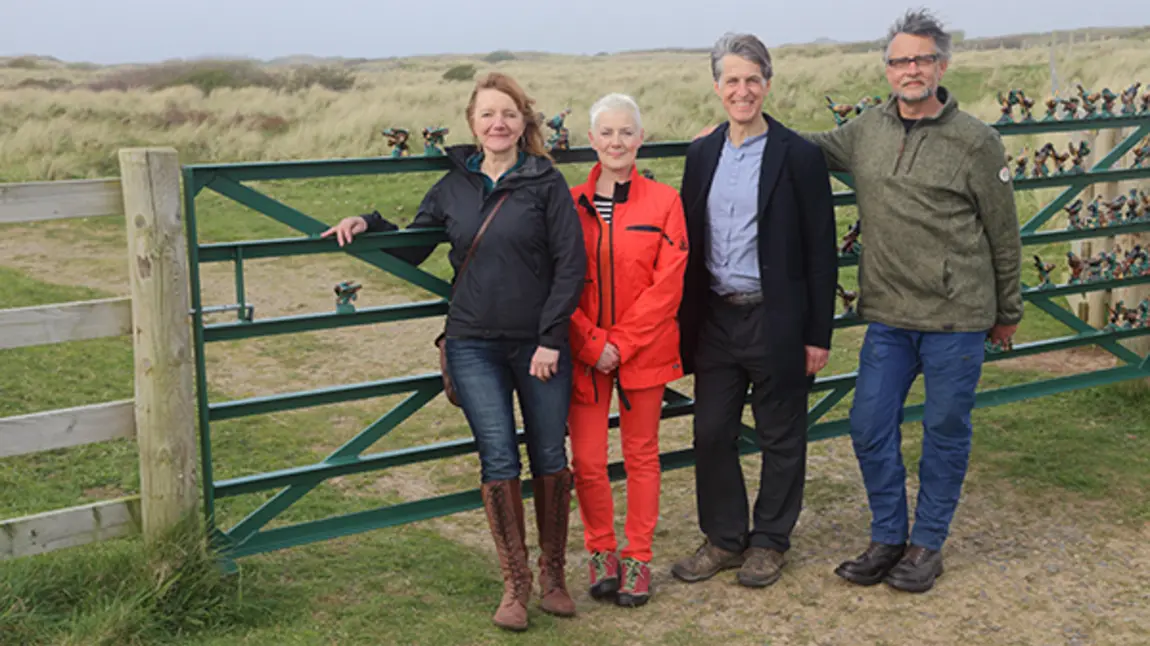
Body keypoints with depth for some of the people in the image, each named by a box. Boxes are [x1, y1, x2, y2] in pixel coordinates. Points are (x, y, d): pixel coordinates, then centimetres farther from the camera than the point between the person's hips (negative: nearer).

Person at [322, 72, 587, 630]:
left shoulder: (546, 183, -1)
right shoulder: (453, 186, 8)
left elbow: (570, 264, -6)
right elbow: (411, 249, 18)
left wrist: (550, 338, -11)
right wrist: (368, 225, 1)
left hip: (540, 344, -1)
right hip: (475, 346, 2)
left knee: (550, 458, 6)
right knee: (498, 460, -2)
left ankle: (553, 574, 23)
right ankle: (515, 583, 11)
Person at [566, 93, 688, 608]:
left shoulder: (663, 201, -2)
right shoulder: (570, 204, 1)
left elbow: (668, 284, -6)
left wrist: (622, 343, -12)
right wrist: (591, 344, -11)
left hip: (644, 350, 0)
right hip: (583, 353, 1)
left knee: (641, 454, 10)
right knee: (587, 460, 2)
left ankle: (638, 559, 23)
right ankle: (601, 552, 23)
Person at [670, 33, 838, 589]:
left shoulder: (799, 156, -7)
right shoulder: (702, 154, 8)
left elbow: (820, 252, -6)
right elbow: (690, 242, 11)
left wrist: (818, 334, -8)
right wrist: (685, 323, 7)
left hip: (776, 320, -4)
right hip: (715, 319, 4)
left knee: (780, 438, 9)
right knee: (711, 433, 9)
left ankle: (769, 541, 25)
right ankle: (724, 538, 26)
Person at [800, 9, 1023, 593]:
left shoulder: (975, 141, -5)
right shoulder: (864, 132, 5)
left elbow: (1003, 235, 2)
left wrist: (1006, 312, 8)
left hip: (957, 317, -3)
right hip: (887, 315, 4)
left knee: (945, 431, 7)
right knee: (870, 428, 6)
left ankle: (927, 544, 23)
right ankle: (887, 538, 24)